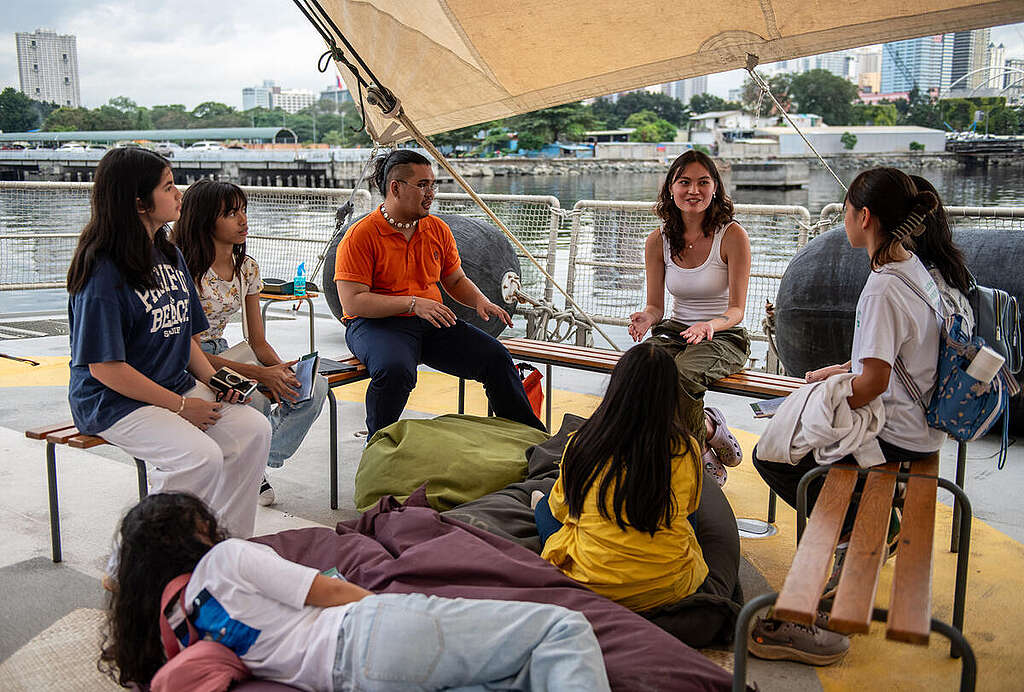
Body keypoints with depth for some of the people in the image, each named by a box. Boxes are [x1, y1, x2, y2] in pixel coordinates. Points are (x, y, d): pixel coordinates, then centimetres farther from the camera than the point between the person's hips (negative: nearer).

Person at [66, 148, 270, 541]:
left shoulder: (169, 255, 10)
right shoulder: (103, 272, -16)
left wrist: (211, 379, 0)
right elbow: (106, 368, -18)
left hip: (178, 387, 8)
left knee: (254, 429, -12)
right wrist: (181, 406, -15)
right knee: (202, 456, -27)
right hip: (114, 403, -8)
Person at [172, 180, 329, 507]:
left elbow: (258, 342, 6)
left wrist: (281, 371, -16)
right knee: (255, 404, -33)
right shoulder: (187, 271, -18)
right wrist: (258, 373, -26)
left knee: (313, 386, -12)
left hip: (222, 354, 7)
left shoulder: (247, 268, 4)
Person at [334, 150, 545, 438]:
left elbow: (456, 281, 22)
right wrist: (413, 303, -25)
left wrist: (480, 301, -1)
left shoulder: (438, 229, 10)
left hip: (431, 322, 6)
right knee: (395, 370, -38)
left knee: (495, 357, -11)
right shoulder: (360, 236, -10)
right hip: (376, 323, -6)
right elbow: (353, 302, -17)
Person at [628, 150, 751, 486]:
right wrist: (646, 318, -18)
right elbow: (656, 305, 7)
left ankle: (697, 447, -5)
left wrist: (710, 325, -32)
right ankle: (709, 429, -8)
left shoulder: (732, 236, -8)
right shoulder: (658, 241, 3)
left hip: (724, 336, -4)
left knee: (682, 373, -36)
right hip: (676, 331, 4)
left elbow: (736, 309, -10)